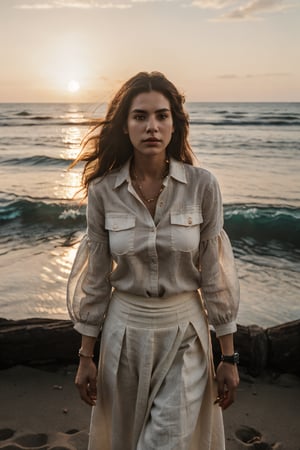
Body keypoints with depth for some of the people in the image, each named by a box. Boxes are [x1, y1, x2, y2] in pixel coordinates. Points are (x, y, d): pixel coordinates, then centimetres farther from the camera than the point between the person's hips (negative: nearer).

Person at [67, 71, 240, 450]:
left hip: (185, 330, -1)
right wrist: (85, 356, 3)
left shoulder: (202, 185, -12)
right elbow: (95, 278, -1)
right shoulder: (103, 191, -9)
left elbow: (216, 273, -6)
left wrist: (229, 357, -3)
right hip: (125, 330, 2)